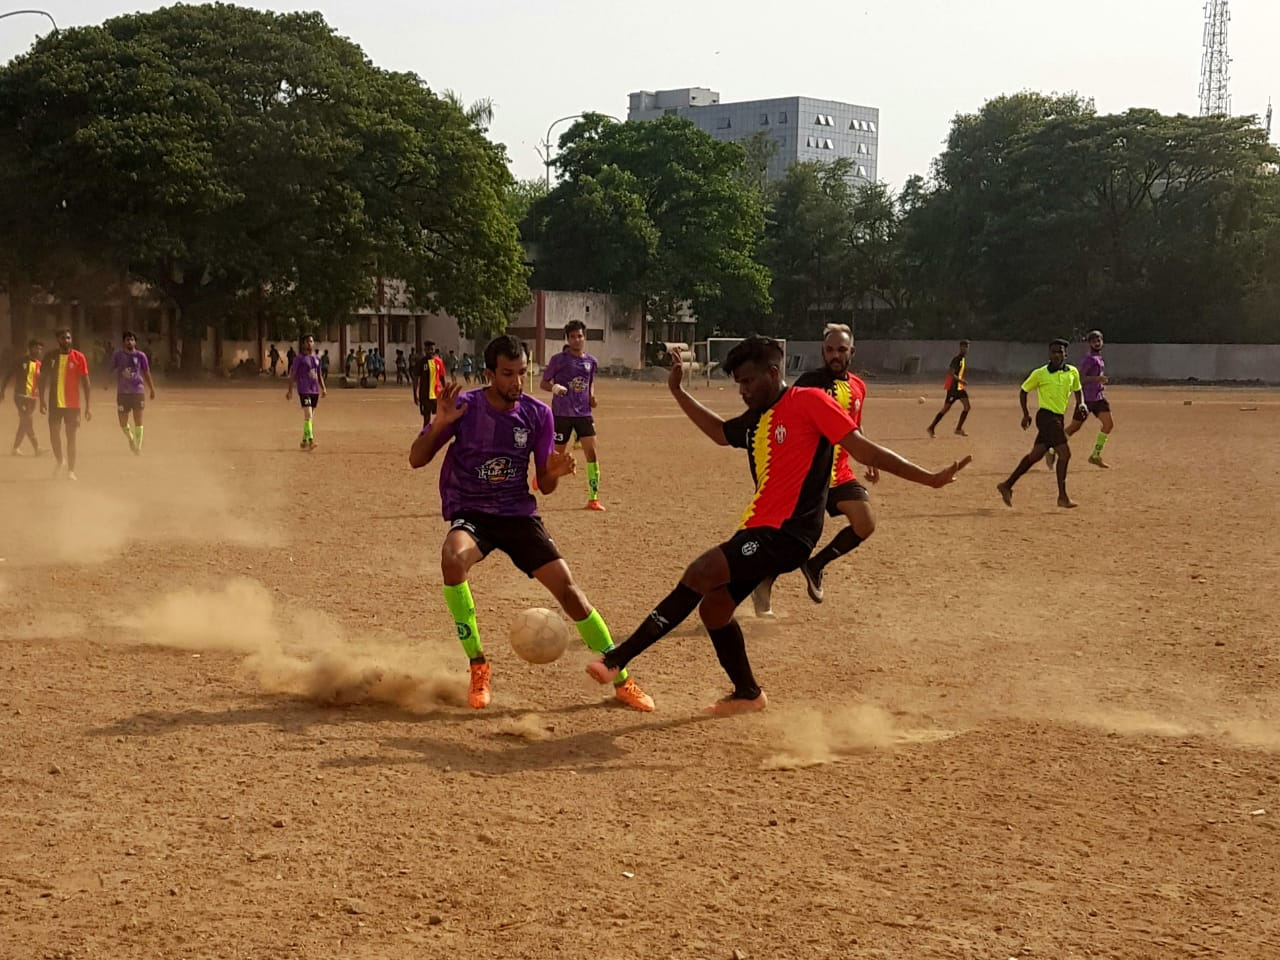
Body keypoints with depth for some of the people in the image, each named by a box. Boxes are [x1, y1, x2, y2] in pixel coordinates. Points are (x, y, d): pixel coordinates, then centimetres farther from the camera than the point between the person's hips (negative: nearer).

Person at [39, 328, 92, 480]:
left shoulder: (79, 357, -3)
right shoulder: (50, 357, 3)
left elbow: (86, 383, -2)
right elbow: (43, 379, 8)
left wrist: (87, 407, -6)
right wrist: (42, 400, -2)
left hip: (73, 404, -2)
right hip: (55, 403, 2)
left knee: (71, 437, -1)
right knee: (54, 434, 3)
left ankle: (71, 471, 6)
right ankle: (58, 459, 30)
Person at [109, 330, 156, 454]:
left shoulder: (140, 356, 3)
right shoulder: (117, 355, 3)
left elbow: (146, 373, 8)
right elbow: (112, 371, 7)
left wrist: (152, 389, 9)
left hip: (137, 391, -1)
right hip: (122, 392, 1)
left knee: (138, 420, -4)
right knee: (123, 423, 2)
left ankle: (138, 445, 4)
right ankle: (130, 438, 31)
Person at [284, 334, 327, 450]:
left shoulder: (317, 358, 13)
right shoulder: (299, 358, -5)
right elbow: (293, 374, -5)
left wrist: (323, 388, 9)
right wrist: (290, 390, -10)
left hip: (315, 391, 6)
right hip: (304, 391, -6)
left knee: (310, 417, 11)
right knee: (308, 416, -17)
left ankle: (304, 441, 21)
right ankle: (310, 440, -23)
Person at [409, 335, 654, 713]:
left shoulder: (538, 413, -3)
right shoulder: (465, 406, -10)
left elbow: (544, 486, 3)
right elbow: (416, 460, -7)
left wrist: (554, 472, -21)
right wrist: (440, 423, -25)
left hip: (519, 513, 2)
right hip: (469, 513, -2)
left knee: (567, 587, -9)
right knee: (453, 558, -35)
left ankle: (622, 680, 5)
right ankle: (478, 666, -18)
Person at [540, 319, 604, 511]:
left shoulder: (591, 362, 6)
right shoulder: (559, 359, -6)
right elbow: (544, 382, 0)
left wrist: (591, 396, 3)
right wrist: (554, 388, -21)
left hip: (584, 413, 3)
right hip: (561, 413, -3)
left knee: (592, 453, -8)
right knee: (558, 454, 4)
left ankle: (593, 498, -4)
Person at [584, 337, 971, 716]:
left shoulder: (809, 402, -8)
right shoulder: (754, 421, 15)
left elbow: (863, 449, -10)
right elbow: (720, 432, 36)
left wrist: (930, 478, -15)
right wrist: (677, 391, 33)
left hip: (788, 533, -9)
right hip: (758, 531, 9)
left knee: (699, 574, -19)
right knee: (713, 606, 11)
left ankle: (617, 659, -17)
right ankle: (748, 694, 29)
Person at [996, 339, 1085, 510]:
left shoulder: (1073, 372, 6)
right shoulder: (1039, 373, -7)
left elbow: (1077, 390, 22)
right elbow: (1023, 391, 5)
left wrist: (1081, 404, 1)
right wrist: (1026, 414, 2)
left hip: (1058, 419, 6)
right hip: (1046, 417, -6)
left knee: (1036, 455, 11)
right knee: (1065, 453, -14)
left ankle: (1007, 485, 21)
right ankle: (1062, 497, -8)